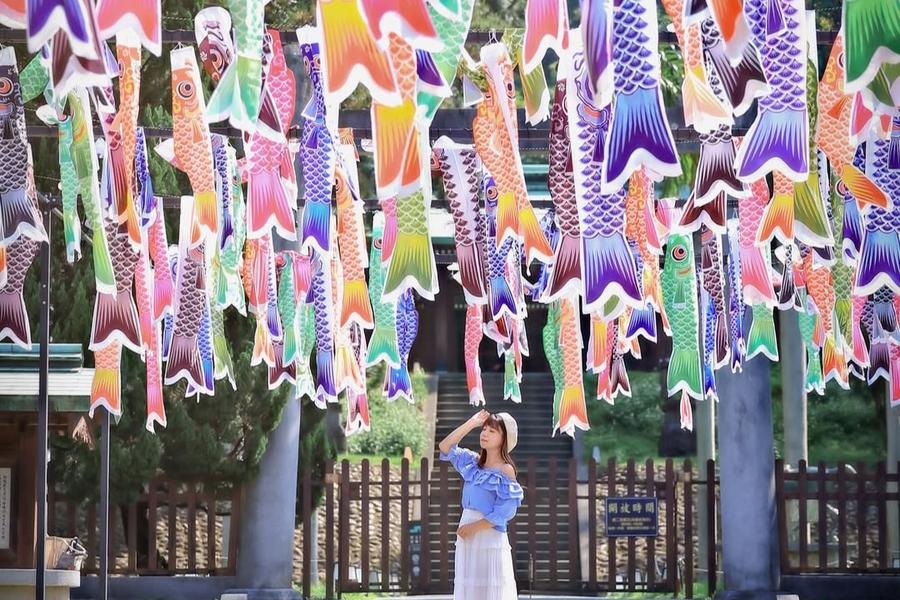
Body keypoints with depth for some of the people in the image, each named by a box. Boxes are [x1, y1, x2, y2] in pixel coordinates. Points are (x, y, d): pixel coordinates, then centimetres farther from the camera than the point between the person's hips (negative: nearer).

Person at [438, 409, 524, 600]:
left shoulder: (506, 471, -9)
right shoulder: (473, 462, 10)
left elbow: (504, 511, -15)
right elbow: (445, 447, 6)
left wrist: (474, 527, -14)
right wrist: (472, 423, 2)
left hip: (490, 536, -7)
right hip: (467, 534, 7)